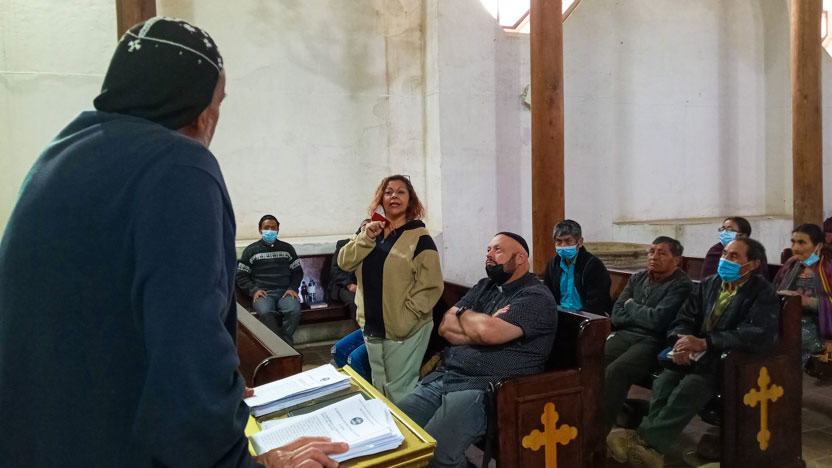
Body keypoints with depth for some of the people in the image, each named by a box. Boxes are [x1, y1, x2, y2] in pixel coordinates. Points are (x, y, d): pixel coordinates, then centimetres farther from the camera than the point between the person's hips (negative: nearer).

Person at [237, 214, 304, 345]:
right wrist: (254, 290, -5)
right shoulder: (251, 250, 14)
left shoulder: (287, 248, 19)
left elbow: (298, 271, 18)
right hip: (262, 293, -1)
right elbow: (241, 275, 11)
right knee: (265, 313, -36)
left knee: (294, 310, -33)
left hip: (285, 292, 1)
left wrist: (293, 288, 0)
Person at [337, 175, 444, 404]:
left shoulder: (419, 237, -9)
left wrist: (407, 316, -19)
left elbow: (431, 285, -14)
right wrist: (366, 237, -14)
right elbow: (344, 262, 0)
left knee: (399, 391, 0)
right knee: (379, 388, 19)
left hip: (405, 331, -6)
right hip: (372, 328, 6)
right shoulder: (371, 230, 10)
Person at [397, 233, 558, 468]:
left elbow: (487, 331, -21)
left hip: (485, 387, -7)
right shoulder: (484, 286, 17)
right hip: (444, 376, 7)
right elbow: (445, 326, 7)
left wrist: (463, 313, 0)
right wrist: (481, 326, -10)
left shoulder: (536, 297, -6)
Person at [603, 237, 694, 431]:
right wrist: (642, 317, -6)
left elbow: (658, 320, -15)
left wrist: (631, 306, 1)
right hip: (625, 335, 6)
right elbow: (617, 315, 11)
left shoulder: (681, 285, -4)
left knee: (615, 371, -31)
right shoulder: (637, 279, 16)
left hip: (653, 342, -6)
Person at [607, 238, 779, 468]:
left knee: (689, 387, -34)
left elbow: (760, 336, -21)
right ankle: (651, 447, -37)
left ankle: (645, 440, -36)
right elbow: (685, 319, 11)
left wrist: (704, 343, -26)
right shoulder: (709, 283, 13)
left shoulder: (762, 293, -5)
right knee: (663, 382, -25)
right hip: (696, 355, 5)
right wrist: (681, 341, -15)